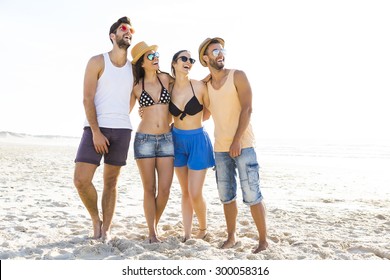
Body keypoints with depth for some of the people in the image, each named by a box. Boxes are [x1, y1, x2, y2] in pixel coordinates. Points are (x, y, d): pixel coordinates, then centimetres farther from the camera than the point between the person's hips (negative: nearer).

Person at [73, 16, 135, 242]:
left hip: (122, 130, 3)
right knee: (81, 179, -12)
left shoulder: (133, 68, 12)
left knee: (111, 182, 6)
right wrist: (96, 131, -15)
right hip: (96, 128, -3)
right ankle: (96, 219, 12)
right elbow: (88, 99, -7)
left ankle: (106, 230, 13)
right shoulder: (97, 62, 0)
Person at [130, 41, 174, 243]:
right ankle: (152, 233, 15)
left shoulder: (166, 79, 5)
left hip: (166, 138, 2)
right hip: (144, 139, -2)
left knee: (164, 190, -1)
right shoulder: (136, 85, 1)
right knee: (149, 189, 2)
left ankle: (155, 225, 23)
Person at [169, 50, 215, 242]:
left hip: (197, 141, -3)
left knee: (195, 194, -5)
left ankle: (203, 228, 22)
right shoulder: (169, 88, -2)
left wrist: (193, 122, 8)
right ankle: (187, 235, 20)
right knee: (185, 192, 11)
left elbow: (209, 111, 4)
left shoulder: (199, 86, -11)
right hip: (177, 141, 3)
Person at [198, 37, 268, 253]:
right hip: (220, 148, 5)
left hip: (242, 145, -4)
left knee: (252, 194, -6)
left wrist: (237, 140, -16)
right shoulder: (205, 85, 10)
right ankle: (231, 236, 22)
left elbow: (247, 109, -10)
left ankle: (263, 240, 3)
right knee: (226, 195, 9)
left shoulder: (237, 76, -2)